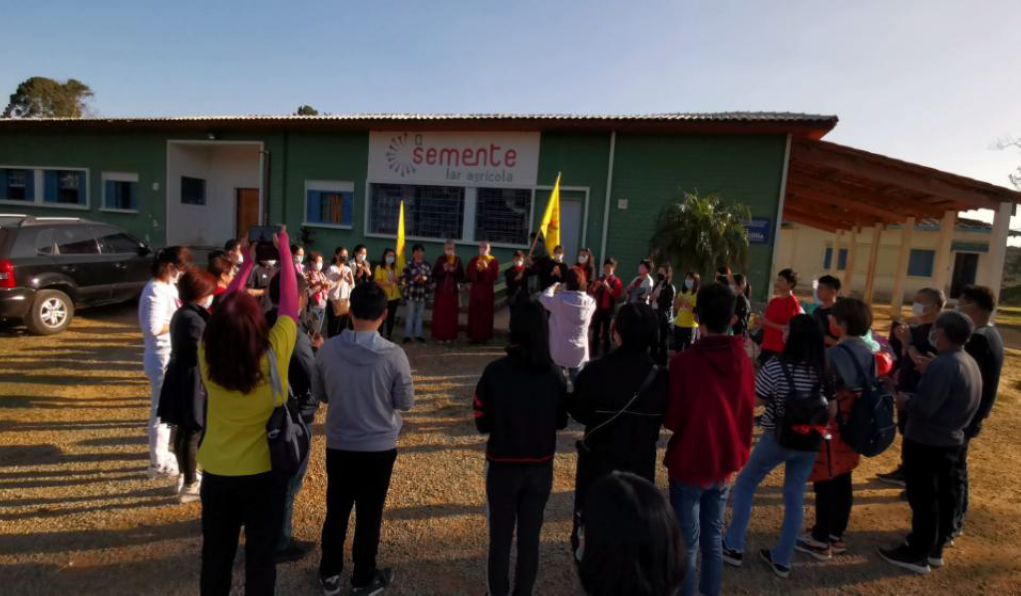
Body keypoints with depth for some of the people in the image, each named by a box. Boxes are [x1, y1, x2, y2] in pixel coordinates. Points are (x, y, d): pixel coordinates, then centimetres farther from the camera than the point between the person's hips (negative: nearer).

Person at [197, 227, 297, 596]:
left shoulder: (207, 356, -15)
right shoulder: (273, 356, -23)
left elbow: (223, 311, 2)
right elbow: (290, 304, -12)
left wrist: (246, 264, 8)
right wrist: (285, 252, -1)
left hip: (216, 472, 3)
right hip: (263, 472, -3)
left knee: (216, 554, 20)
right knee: (261, 555, 14)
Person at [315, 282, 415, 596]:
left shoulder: (327, 349, -12)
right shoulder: (394, 355, -21)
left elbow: (319, 394, 3)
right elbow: (405, 403, -10)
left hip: (338, 444, 3)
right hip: (379, 447, -2)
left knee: (336, 511, 19)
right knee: (369, 514, 14)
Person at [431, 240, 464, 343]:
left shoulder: (458, 260, 4)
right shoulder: (440, 259, 1)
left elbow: (462, 276, 3)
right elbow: (434, 274, -3)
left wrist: (454, 271, -14)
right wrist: (443, 270, -18)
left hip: (453, 291, 1)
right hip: (441, 290, -1)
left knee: (451, 314, 0)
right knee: (440, 314, -3)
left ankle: (450, 336, 8)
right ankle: (439, 335, 5)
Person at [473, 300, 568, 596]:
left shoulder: (496, 371, -18)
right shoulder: (555, 374, -11)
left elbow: (482, 423, -10)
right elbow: (561, 421, 1)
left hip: (503, 466, -2)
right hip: (541, 467, 2)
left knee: (500, 537, 16)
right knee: (530, 537, 18)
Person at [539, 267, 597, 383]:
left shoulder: (560, 300, -19)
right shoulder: (590, 302, -9)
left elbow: (543, 297, -1)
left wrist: (554, 286, 16)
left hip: (559, 352, -2)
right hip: (579, 353, 2)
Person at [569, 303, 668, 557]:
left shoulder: (595, 371, -22)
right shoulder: (660, 376, -14)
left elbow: (579, 412, -9)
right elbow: (666, 418, 0)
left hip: (598, 463, -2)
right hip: (641, 464, 2)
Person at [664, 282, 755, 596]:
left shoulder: (685, 361, -21)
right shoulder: (744, 361, -4)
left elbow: (671, 419, -14)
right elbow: (746, 414, 7)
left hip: (689, 463, -5)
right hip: (724, 463, 5)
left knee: (687, 544, 8)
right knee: (713, 537, 20)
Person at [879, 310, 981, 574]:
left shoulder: (942, 365, -25)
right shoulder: (970, 363, 6)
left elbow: (923, 409, -28)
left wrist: (904, 399, -9)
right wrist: (924, 373, 9)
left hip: (926, 443, -9)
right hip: (952, 441, 9)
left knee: (923, 499, 2)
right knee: (944, 496, 18)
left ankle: (918, 554, 14)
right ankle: (935, 549, 31)